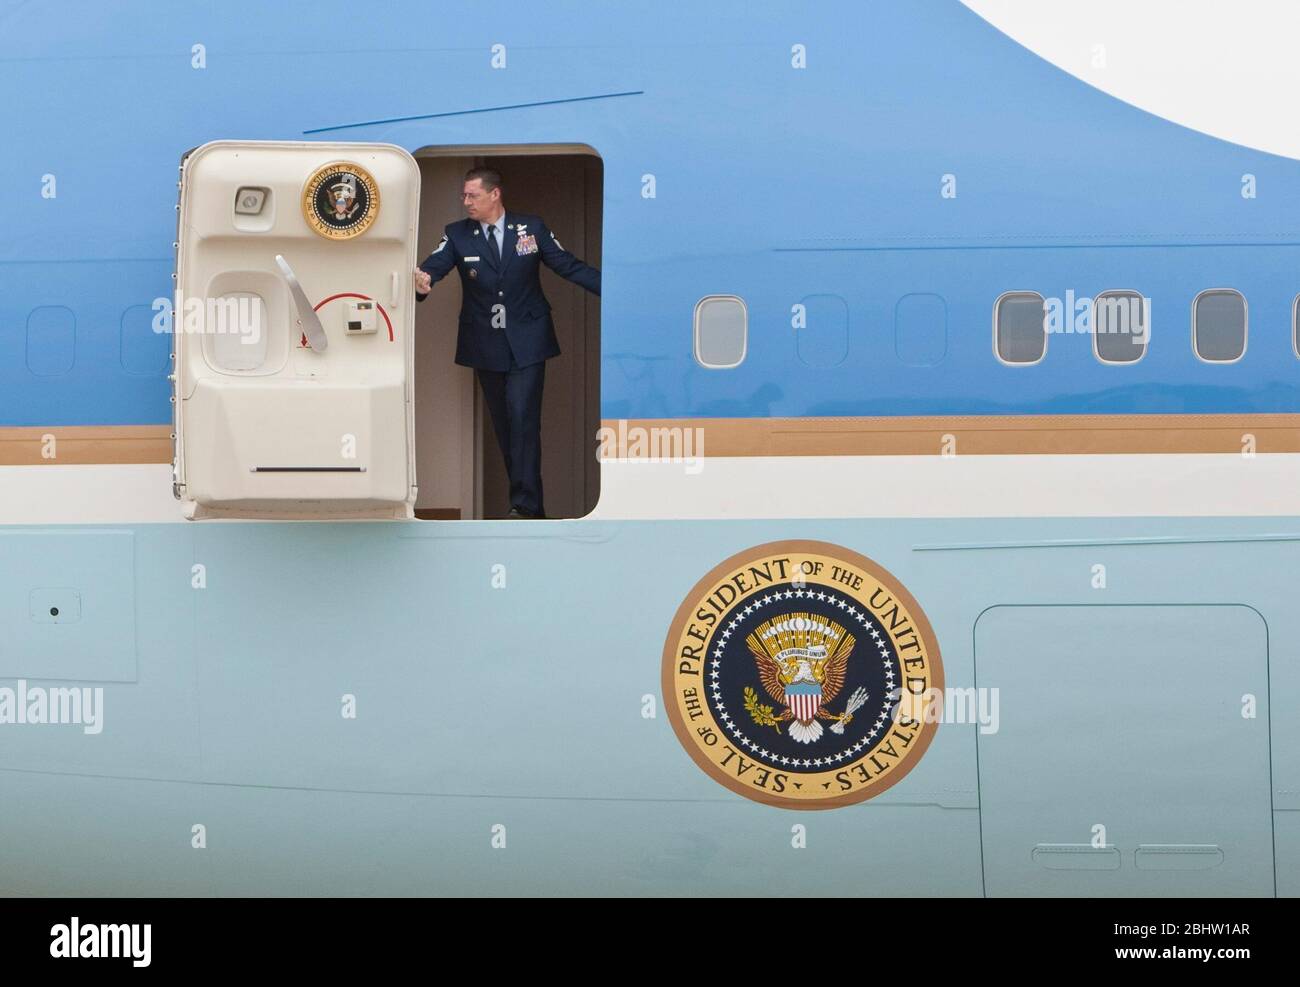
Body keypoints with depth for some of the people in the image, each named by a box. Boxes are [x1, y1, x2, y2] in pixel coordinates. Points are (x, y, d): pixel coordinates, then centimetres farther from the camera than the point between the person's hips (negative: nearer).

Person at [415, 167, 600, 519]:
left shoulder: (532, 228, -1)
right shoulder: (457, 234, 1)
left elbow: (568, 265, 0)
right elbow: (434, 265, -14)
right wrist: (422, 281, -39)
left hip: (526, 343, -3)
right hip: (486, 346, 3)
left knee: (523, 420, -11)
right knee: (502, 423, 7)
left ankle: (525, 504, -10)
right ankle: (527, 499, 16)